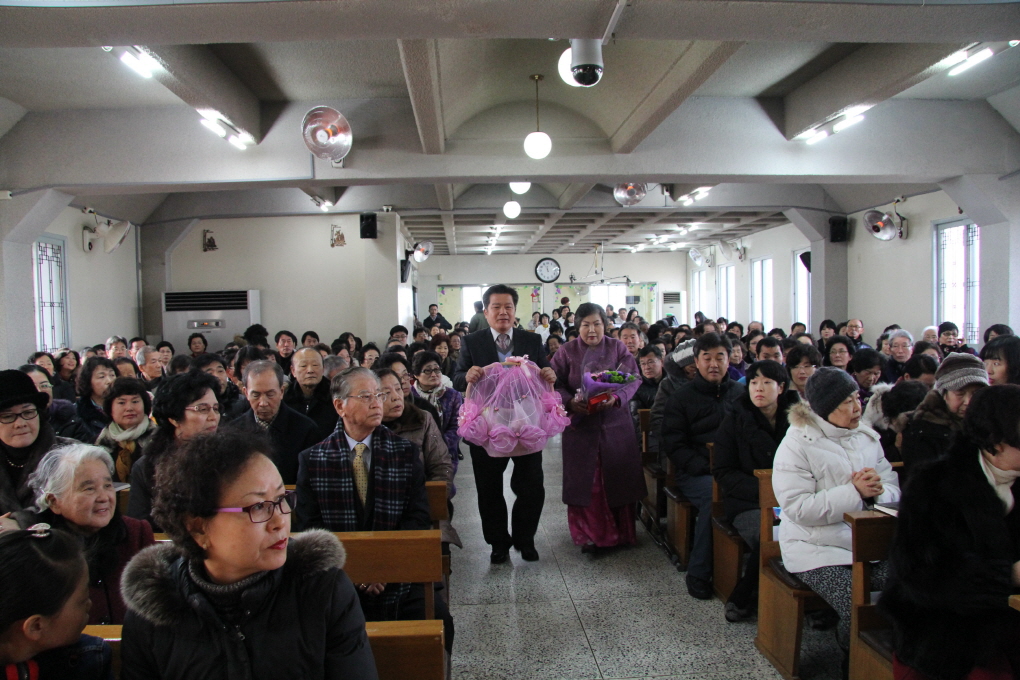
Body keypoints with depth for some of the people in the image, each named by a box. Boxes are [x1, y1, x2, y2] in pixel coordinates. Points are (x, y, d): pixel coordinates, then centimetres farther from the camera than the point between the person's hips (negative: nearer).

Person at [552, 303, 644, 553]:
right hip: (580, 426, -1)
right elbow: (556, 385, -3)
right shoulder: (566, 352, 3)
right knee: (584, 481, 0)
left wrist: (616, 398, -23)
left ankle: (621, 533, 20)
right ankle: (588, 535, 11)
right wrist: (571, 402, -23)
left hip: (616, 424, 1)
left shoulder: (618, 348, 4)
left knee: (618, 477, 5)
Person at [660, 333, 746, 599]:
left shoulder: (741, 394, 18)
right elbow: (674, 445, 3)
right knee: (714, 494, -34)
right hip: (695, 473, -2)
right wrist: (705, 467, -13)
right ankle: (698, 574, -18)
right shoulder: (682, 397, 10)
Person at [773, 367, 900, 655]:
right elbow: (798, 507, -18)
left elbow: (894, 490, 11)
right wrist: (854, 492, -20)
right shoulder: (796, 445, -8)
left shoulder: (867, 437, 12)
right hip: (818, 550, -5)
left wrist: (878, 491, -14)